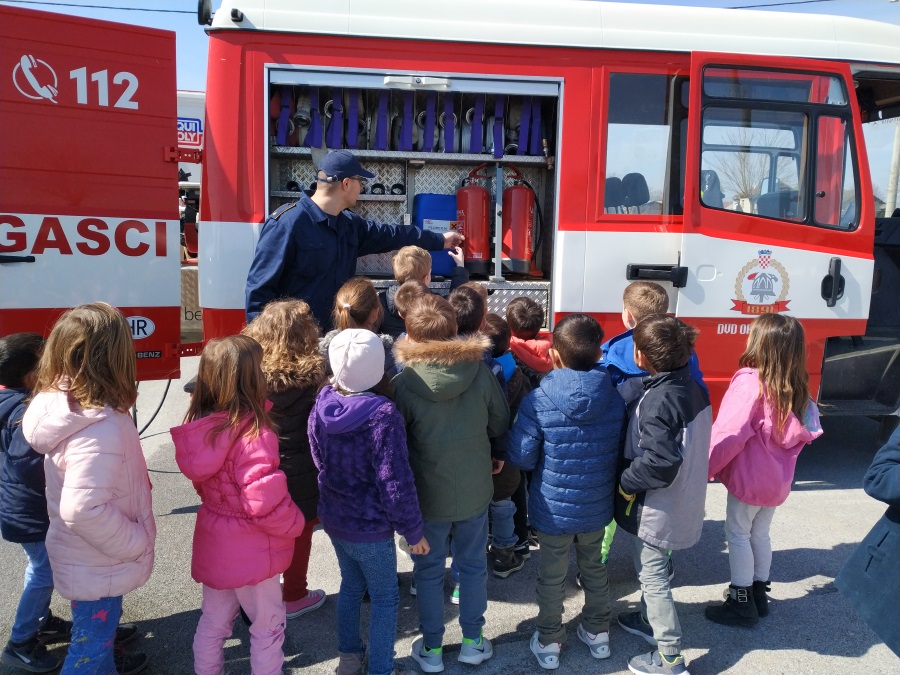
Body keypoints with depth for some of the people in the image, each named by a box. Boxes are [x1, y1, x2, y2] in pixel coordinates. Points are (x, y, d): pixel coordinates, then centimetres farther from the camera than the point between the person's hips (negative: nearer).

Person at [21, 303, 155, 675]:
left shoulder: (62, 403, -8)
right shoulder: (101, 429, -35)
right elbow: (83, 509, -38)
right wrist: (136, 543, -23)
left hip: (88, 557, 9)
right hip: (97, 565, -9)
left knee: (99, 627, 33)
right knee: (91, 642, 13)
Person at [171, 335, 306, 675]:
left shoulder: (199, 425, -7)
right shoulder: (253, 435, -30)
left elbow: (203, 481, 6)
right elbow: (266, 503, -28)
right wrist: (295, 524, -10)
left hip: (212, 543, 7)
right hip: (251, 551, -7)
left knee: (212, 621, 24)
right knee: (267, 626, 15)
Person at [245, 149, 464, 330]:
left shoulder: (349, 224, 8)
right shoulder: (287, 223, -17)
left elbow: (389, 234, 23)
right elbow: (259, 287, -17)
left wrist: (439, 240, 32)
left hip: (331, 335, 8)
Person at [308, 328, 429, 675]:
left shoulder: (321, 406, -8)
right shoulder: (382, 415, -27)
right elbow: (395, 483, -24)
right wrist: (413, 530, -12)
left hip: (333, 518, 7)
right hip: (370, 527, -6)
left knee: (351, 585, 26)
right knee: (385, 599, 12)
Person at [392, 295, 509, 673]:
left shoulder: (404, 383, -20)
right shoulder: (480, 372, -13)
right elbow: (500, 424, 0)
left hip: (428, 496, -2)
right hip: (475, 490, 2)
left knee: (429, 572, 17)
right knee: (473, 566, 20)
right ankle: (473, 642, 35)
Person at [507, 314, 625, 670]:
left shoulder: (538, 401, -23)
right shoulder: (616, 398, -12)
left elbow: (521, 458, -16)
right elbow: (620, 452, 0)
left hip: (553, 508, -3)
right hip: (597, 506, 3)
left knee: (552, 577, 16)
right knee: (594, 567, 25)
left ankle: (549, 643, 32)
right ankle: (598, 633, 42)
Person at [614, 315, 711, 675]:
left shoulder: (657, 401, -28)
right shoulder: (694, 388, -2)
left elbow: (659, 464, -34)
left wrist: (626, 482, -18)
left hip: (657, 508, -9)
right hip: (684, 501, 9)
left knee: (652, 576, 7)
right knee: (650, 568, 26)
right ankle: (649, 621, 45)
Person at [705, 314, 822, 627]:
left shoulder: (750, 381, -22)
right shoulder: (796, 388, 2)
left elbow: (730, 433, -23)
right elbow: (801, 434, 10)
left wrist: (706, 468, -14)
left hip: (749, 477, -7)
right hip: (777, 478, 7)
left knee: (737, 534, 7)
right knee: (759, 534, 21)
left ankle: (742, 603, 15)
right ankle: (758, 594, 33)